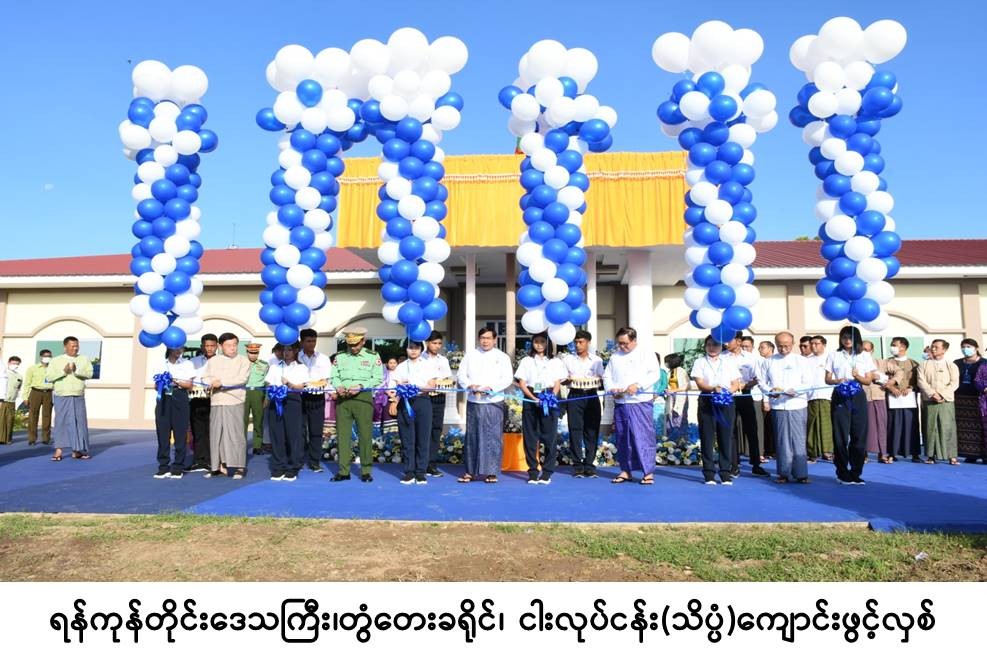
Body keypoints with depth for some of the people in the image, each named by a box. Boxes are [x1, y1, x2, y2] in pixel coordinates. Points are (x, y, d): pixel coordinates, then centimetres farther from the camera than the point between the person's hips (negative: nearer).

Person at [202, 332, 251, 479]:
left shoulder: (243, 361, 4)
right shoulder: (213, 360, 13)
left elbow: (241, 379, -9)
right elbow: (206, 378, 6)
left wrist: (221, 382, -12)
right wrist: (216, 383, -8)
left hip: (235, 402, -3)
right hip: (216, 402, 3)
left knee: (235, 434, -6)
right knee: (216, 434, 4)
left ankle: (239, 467, -2)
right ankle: (219, 465, 13)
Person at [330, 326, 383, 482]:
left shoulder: (373, 356, 5)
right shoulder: (339, 357, 15)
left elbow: (378, 378, -3)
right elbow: (334, 376, 9)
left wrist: (360, 387, -16)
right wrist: (338, 387, -13)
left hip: (363, 398, -3)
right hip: (342, 399, 3)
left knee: (365, 435, -1)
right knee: (342, 435, 4)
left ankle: (366, 471, 9)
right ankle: (344, 471, 12)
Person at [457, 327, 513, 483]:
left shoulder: (502, 357, 5)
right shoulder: (470, 354, 11)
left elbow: (507, 378, -4)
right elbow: (461, 375, 7)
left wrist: (491, 387, -18)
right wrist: (470, 385, -13)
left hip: (494, 402, -2)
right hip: (473, 402, 2)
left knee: (493, 437, -2)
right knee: (472, 437, 5)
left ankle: (491, 471, 5)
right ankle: (471, 471, 13)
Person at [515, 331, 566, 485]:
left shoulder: (555, 362, 10)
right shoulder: (526, 361, 9)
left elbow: (557, 384, 5)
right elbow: (522, 384, 3)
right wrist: (534, 398, -12)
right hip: (530, 399, 0)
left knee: (550, 437, -3)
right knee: (530, 437, 1)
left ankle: (547, 472, 5)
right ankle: (532, 472, 8)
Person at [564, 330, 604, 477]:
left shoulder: (597, 360, 10)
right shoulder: (568, 359, 8)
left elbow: (602, 380, 10)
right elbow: (562, 379, 7)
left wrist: (596, 382, -11)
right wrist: (569, 379, -14)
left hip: (592, 396, 1)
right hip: (575, 396, -1)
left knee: (592, 431, 0)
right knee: (575, 431, -3)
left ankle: (589, 466, 7)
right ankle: (577, 466, 3)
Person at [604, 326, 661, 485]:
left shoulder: (646, 354, 4)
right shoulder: (615, 356, 16)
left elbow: (654, 374, -7)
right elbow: (607, 376, 15)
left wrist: (637, 385, -18)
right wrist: (612, 389, -5)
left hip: (640, 402, -4)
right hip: (620, 403, 4)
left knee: (644, 436, -7)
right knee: (622, 438, 7)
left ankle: (648, 472, -1)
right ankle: (626, 471, 17)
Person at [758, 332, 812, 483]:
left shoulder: (801, 361, 6)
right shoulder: (768, 361, 9)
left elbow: (808, 383, 1)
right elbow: (762, 381, 10)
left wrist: (795, 390, -15)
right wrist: (770, 391, -9)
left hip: (797, 404, -1)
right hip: (777, 406, 1)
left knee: (798, 440, -2)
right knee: (781, 440, 2)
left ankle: (801, 473, 3)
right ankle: (784, 473, 9)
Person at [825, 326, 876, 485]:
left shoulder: (865, 356, 11)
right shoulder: (834, 356, 8)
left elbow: (868, 381, 8)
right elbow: (827, 379, 5)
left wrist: (858, 376, -12)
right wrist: (838, 381, -16)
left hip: (858, 397, 1)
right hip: (840, 397, -1)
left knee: (859, 436, 0)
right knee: (841, 436, -3)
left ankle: (855, 473, 10)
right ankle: (842, 473, 4)